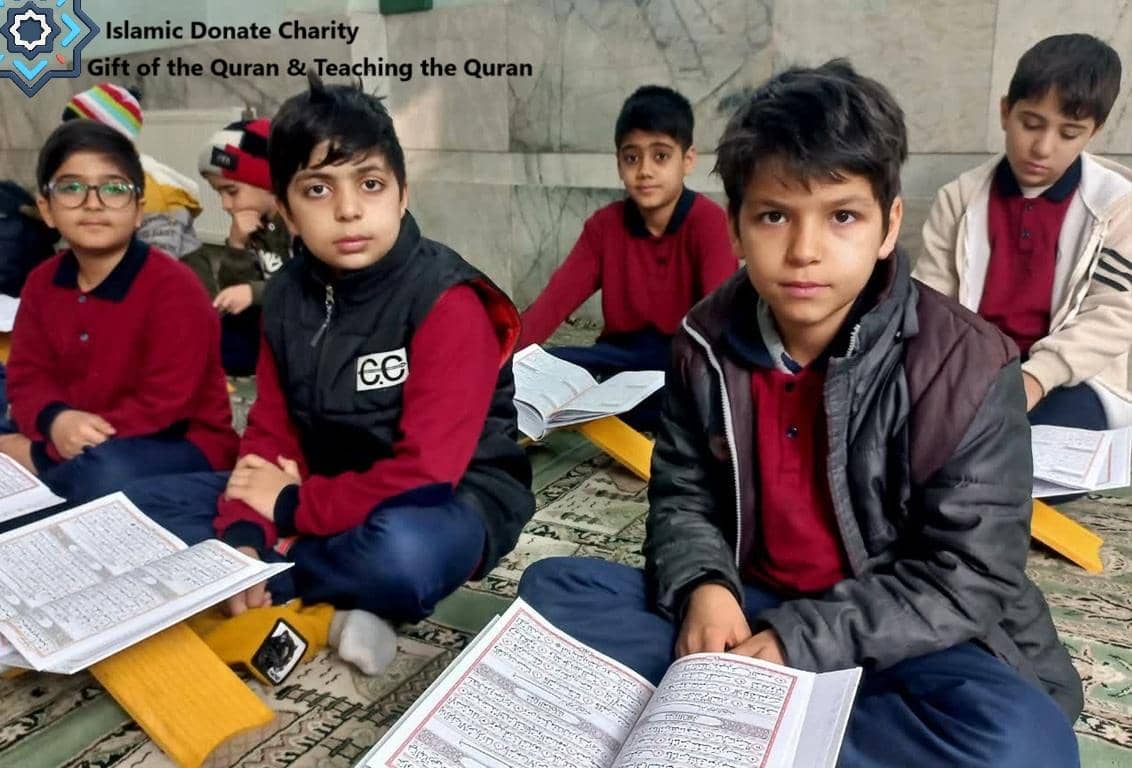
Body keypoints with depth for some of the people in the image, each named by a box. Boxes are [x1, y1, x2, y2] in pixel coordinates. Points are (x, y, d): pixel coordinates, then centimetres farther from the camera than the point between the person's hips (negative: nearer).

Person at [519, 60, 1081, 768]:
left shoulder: (965, 365, -17)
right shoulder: (708, 342, -5)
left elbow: (969, 577, -15)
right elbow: (683, 497, 4)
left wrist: (803, 638, -22)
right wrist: (704, 587, -18)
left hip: (898, 636, -2)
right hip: (747, 609, 3)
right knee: (553, 588, -10)